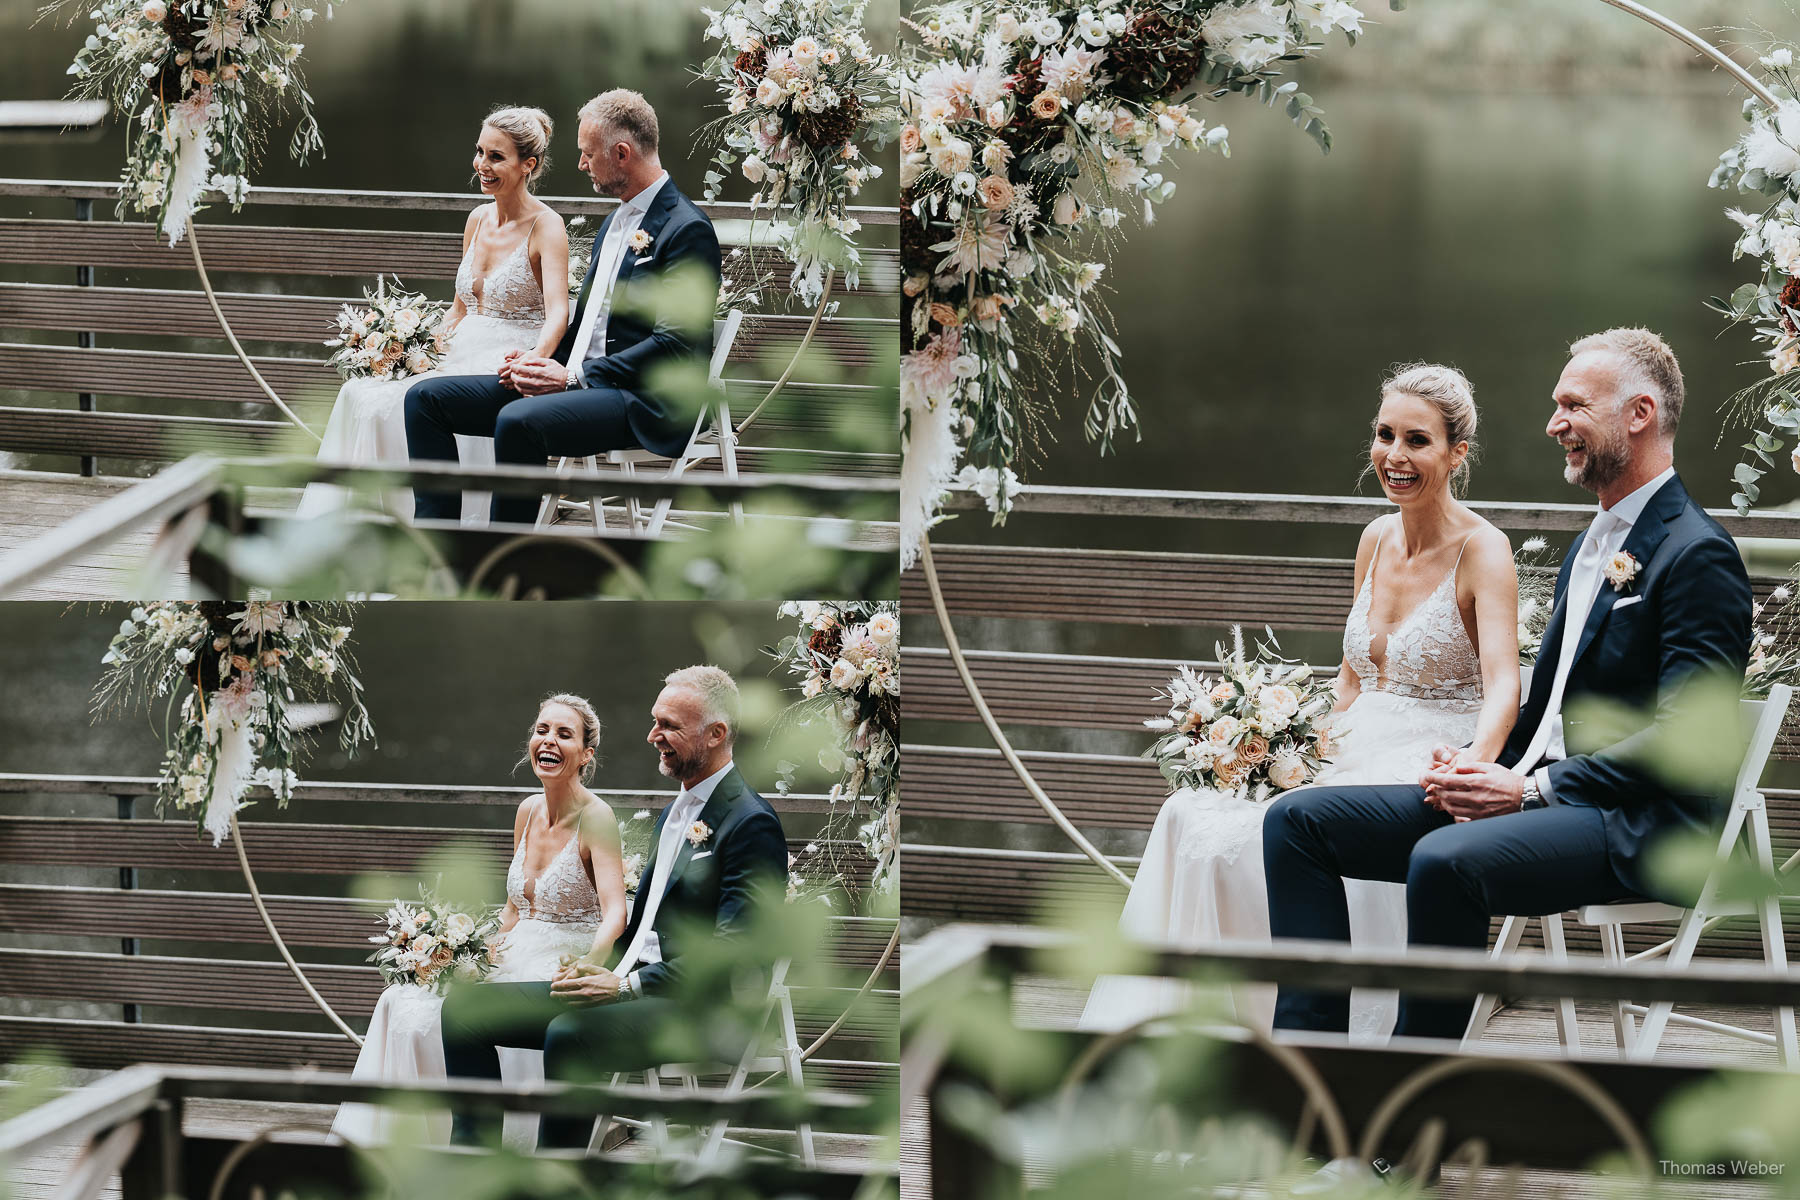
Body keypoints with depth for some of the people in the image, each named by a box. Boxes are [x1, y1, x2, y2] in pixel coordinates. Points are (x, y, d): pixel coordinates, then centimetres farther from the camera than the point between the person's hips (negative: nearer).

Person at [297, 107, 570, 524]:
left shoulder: (546, 227, -7)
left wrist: (534, 358, -42)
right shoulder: (478, 220, 15)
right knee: (361, 396, -16)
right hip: (462, 361, 8)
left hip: (507, 370, -7)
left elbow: (557, 313, -21)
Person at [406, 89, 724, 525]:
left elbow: (675, 344, -17)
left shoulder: (687, 230, -10)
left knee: (519, 420, -37)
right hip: (576, 380, 10)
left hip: (641, 399, -10)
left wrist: (573, 377, -18)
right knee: (427, 398, -1)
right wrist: (541, 361, 4)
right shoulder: (613, 224, 22)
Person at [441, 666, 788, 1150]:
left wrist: (626, 986, -22)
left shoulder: (752, 824, -10)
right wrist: (599, 965, 4)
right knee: (465, 1007, -2)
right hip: (628, 987, 10)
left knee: (568, 1035, -37)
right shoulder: (673, 813, 21)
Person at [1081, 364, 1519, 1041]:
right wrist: (1325, 751, 6)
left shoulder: (1481, 550, -8)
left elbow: (1502, 688, -21)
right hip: (1357, 767, 7)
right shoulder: (1377, 540, 14)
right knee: (1194, 816, -17)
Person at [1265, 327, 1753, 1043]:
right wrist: (1485, 767, 3)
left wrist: (1529, 788, -19)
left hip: (1635, 824, -10)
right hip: (1536, 793, 10)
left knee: (1445, 860, -38)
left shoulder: (1698, 555, -9)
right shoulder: (1589, 548, 22)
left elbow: (1683, 740, -18)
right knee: (1299, 819, -2)